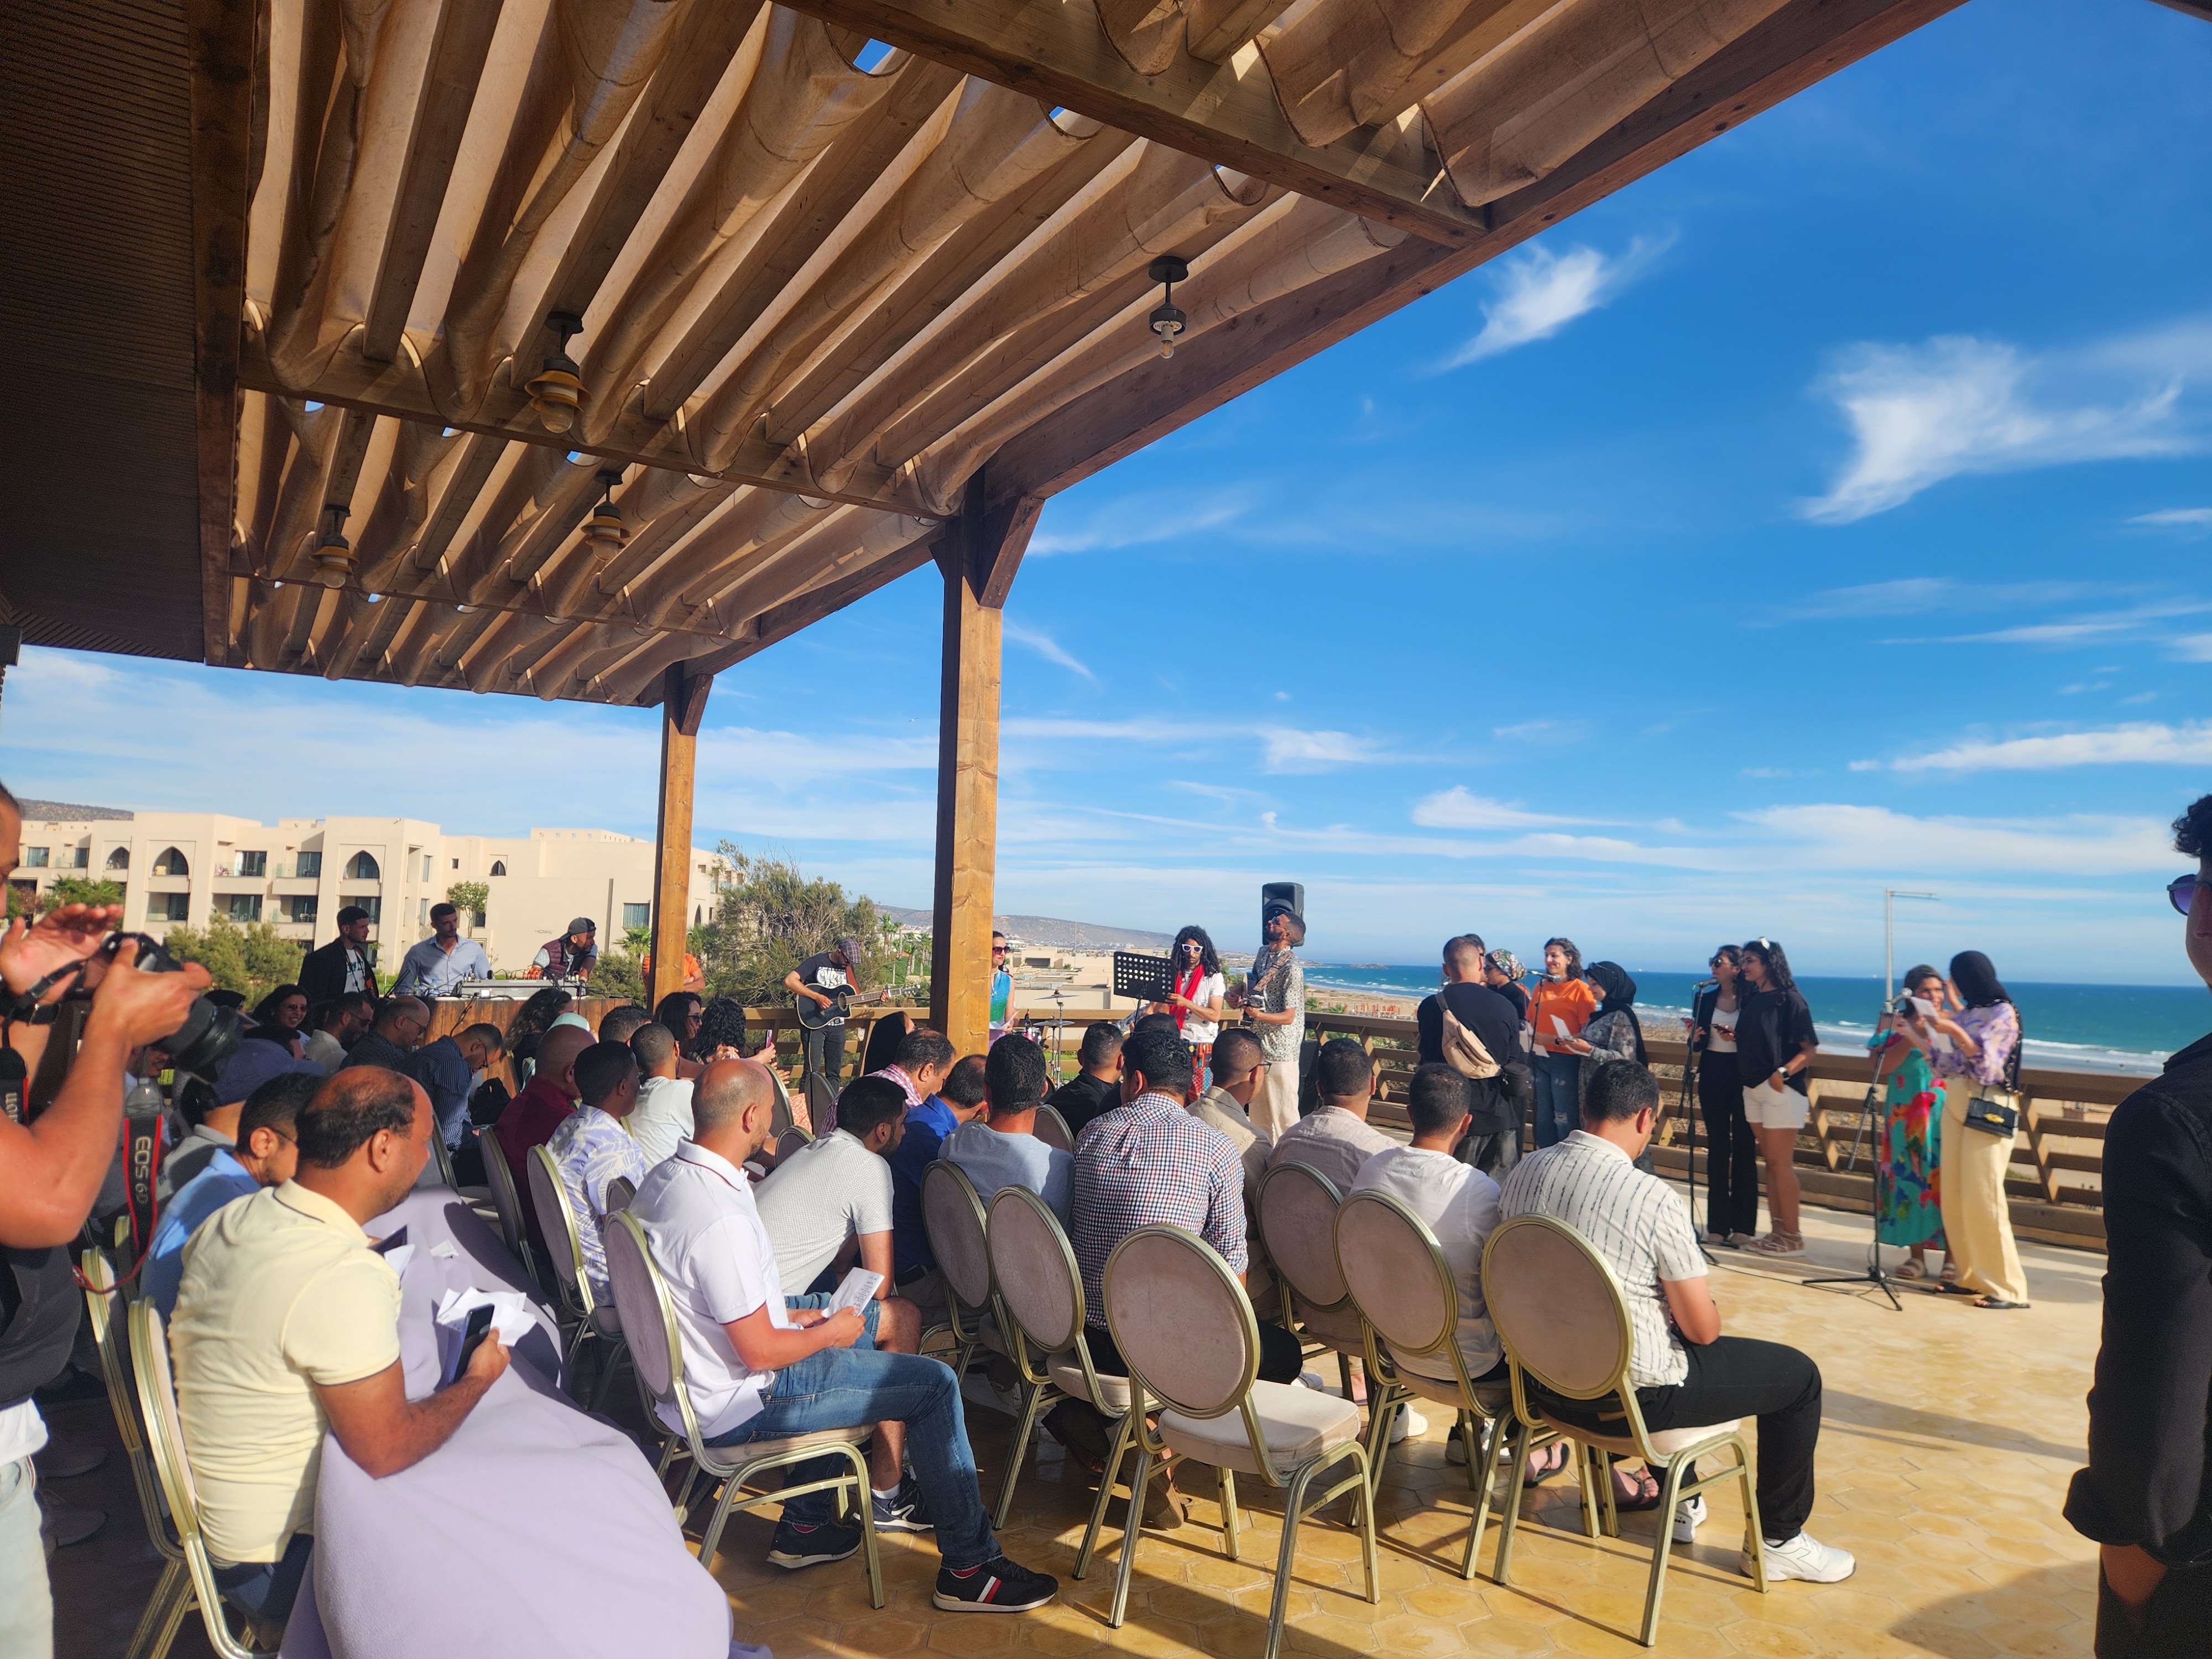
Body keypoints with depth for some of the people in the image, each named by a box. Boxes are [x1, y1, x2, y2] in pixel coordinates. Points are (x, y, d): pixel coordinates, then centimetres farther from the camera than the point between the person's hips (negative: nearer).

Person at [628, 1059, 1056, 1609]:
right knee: (935, 1384, -4)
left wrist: (790, 1315, 8)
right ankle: (969, 1570, 11)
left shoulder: (662, 1179, -1)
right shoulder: (722, 1220, -31)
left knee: (884, 1316, 26)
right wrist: (828, 1334, -8)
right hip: (740, 1405, -10)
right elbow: (761, 1354, -25)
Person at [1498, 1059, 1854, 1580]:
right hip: (1633, 1395, -6)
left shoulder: (1523, 1173, -5)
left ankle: (1681, 1503, 50)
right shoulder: (1654, 1199, -24)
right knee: (1799, 1375, 14)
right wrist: (1705, 1314, 10)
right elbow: (1703, 1330, -14)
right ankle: (1779, 1541, 27)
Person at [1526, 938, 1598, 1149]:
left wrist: (1555, 1040, -21)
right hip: (1540, 1059, 6)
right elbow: (1531, 1023, 19)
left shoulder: (1581, 989, -8)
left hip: (1565, 1061, -6)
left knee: (1564, 1120, -1)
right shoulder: (1541, 987, 10)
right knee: (1543, 1118, 14)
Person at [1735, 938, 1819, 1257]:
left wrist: (1783, 1072, -24)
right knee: (1770, 1163, 11)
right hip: (1754, 1088, 8)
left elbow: (1810, 1049, -12)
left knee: (1781, 1163, -4)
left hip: (1782, 1089, -8)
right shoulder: (1751, 999, 11)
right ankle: (1777, 1231, 17)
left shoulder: (1790, 1000, -10)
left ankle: (1792, 1237, 4)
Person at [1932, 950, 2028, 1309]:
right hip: (1955, 1106, 8)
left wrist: (1956, 1034, -27)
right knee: (1953, 1197, 6)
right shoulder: (1966, 1013, 14)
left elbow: (1986, 1066, -16)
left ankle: (2006, 1288, -4)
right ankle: (1971, 1276, 13)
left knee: (1981, 1198, -10)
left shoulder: (2004, 1013, -6)